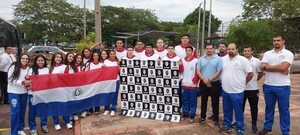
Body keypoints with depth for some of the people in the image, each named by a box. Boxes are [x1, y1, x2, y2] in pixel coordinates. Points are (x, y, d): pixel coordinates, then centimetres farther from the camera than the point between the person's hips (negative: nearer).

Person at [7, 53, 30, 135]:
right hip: (13, 92, -4)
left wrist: (28, 83, -10)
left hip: (24, 92, 4)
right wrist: (22, 82, -23)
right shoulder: (14, 67, -12)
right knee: (15, 112, -5)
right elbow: (10, 80, -14)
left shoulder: (28, 69, 0)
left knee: (22, 111, 13)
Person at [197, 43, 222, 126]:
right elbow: (198, 71, 1)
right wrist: (204, 80, -12)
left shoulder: (218, 59, -4)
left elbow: (219, 72, -9)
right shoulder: (201, 59, 5)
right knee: (203, 101, 13)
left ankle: (215, 119, 18)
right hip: (203, 83, 3)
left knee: (215, 102, 6)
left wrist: (209, 80, -15)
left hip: (215, 83, -2)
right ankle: (203, 117, 25)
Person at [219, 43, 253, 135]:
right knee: (227, 110, 16)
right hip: (225, 90, 5)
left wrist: (243, 83, 2)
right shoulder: (223, 59, 5)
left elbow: (250, 73, -6)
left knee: (238, 111, 5)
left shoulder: (243, 60, -9)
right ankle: (227, 126, 31)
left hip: (237, 91, -5)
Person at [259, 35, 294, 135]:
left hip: (283, 87, -3)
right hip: (268, 86, 3)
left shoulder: (288, 54, -4)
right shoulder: (267, 54, 6)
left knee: (284, 110, 8)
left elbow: (283, 67, -20)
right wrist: (279, 69, -15)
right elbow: (262, 67, -9)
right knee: (269, 108, 16)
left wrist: (268, 66, -9)